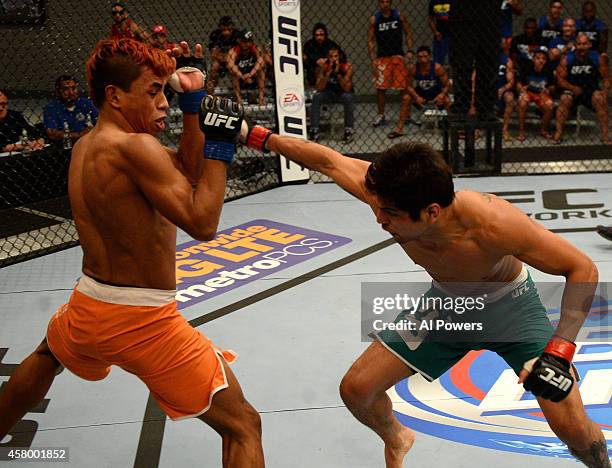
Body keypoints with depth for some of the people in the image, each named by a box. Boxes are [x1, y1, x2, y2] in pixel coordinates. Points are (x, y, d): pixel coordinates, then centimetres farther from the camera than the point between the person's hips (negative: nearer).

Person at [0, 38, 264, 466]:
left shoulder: (86, 145, 7)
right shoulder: (135, 147, -20)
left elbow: (186, 173, 10)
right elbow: (201, 222, -24)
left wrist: (192, 106, 3)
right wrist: (221, 142, -17)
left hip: (88, 305, 8)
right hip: (145, 322, -8)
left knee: (46, 358, 42)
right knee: (244, 427, -1)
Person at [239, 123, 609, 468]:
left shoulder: (490, 221, -41)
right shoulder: (389, 195, -30)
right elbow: (328, 160, -12)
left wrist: (559, 352, -37)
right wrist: (258, 137, -8)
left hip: (509, 306, -4)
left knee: (573, 427, -14)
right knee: (356, 389, -2)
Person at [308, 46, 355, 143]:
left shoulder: (347, 66, -20)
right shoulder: (322, 66, -17)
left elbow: (347, 88, -28)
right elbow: (319, 89, -25)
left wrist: (337, 73, -37)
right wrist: (328, 72, -35)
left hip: (343, 93, -1)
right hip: (328, 93, 1)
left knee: (348, 97, -34)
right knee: (316, 96, -27)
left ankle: (348, 130, -23)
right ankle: (314, 130, -21)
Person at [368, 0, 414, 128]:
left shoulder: (399, 15, 2)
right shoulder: (374, 19, 0)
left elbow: (408, 33, 8)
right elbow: (370, 41, 1)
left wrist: (410, 51, -5)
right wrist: (373, 59, -8)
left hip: (398, 55, 0)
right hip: (381, 56, 0)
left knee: (404, 87, -2)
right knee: (380, 88, -1)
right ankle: (381, 116, 12)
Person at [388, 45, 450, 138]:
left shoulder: (437, 68, -21)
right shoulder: (413, 68, -18)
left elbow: (447, 85, -14)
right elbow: (409, 86, -10)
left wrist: (441, 95, -33)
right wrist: (416, 97, -28)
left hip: (436, 94, -2)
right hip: (420, 94, 2)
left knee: (447, 101, -29)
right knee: (407, 98, -23)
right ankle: (399, 129, -18)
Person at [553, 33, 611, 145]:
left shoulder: (597, 58, -3)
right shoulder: (567, 60, -5)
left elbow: (606, 78, 3)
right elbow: (560, 79, -5)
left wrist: (605, 90, -16)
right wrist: (572, 88, -22)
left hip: (592, 91, 0)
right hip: (572, 91, 0)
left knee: (600, 99, -29)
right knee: (564, 99, -31)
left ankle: (605, 135, -24)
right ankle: (558, 133, -26)